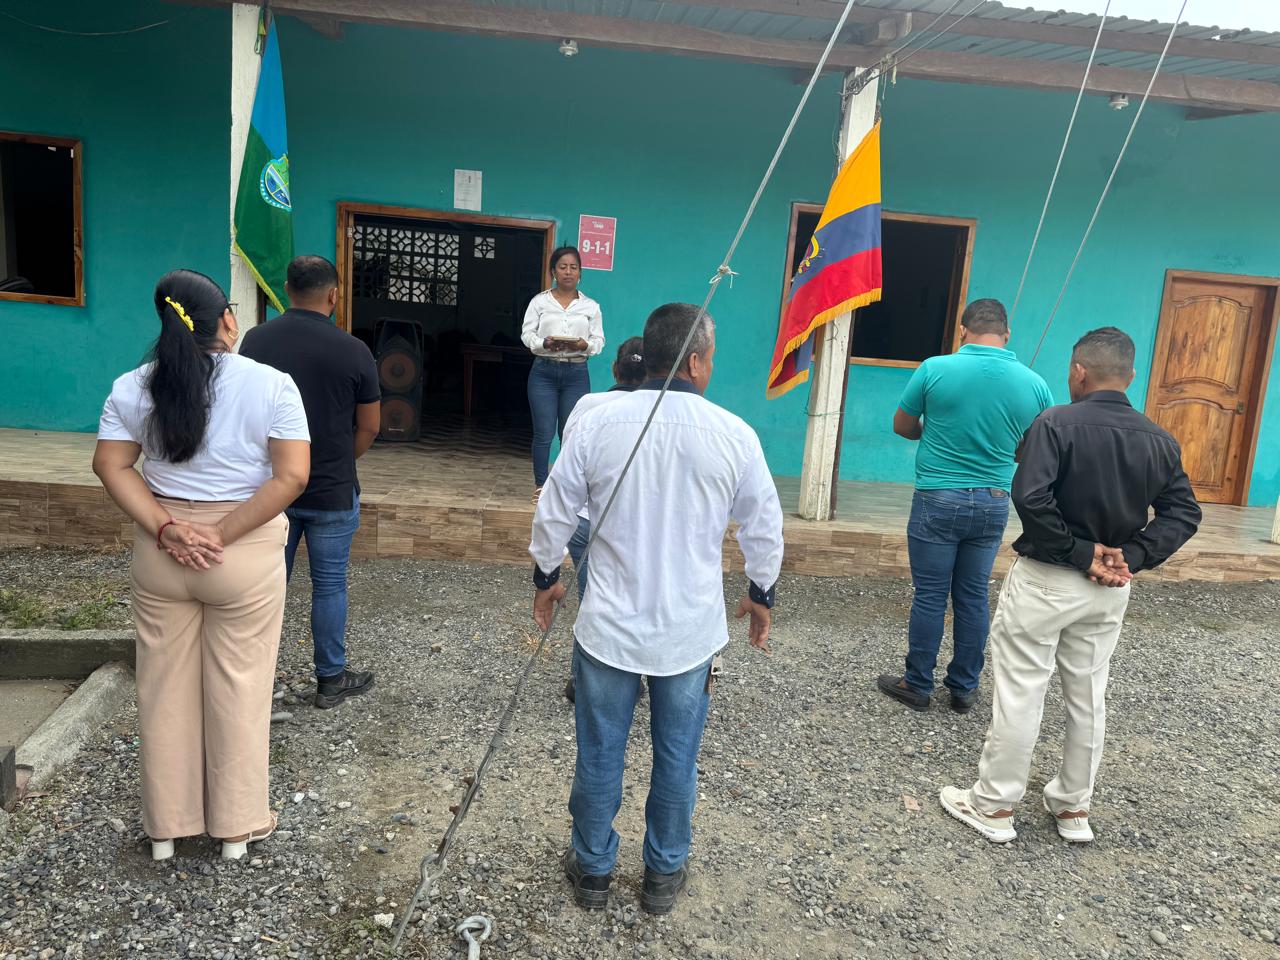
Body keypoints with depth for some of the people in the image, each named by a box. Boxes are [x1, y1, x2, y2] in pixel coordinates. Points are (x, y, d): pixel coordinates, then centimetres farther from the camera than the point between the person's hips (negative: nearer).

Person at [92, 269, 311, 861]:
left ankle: (165, 825, 30)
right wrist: (223, 537, -15)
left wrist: (167, 529, -10)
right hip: (246, 556, -3)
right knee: (240, 688, 10)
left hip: (161, 555, 3)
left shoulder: (133, 387, 0)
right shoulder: (271, 385, -10)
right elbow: (292, 477, -17)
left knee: (165, 686, 15)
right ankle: (238, 826, 24)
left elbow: (110, 465, -4)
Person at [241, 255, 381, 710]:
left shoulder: (255, 341, -3)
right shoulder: (352, 350, -13)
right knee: (329, 586, 8)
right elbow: (369, 426, -5)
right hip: (332, 493, -3)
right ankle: (331, 680, 21)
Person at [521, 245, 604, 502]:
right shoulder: (540, 302, 6)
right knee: (543, 432, -1)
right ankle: (540, 485, 11)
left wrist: (584, 345, -17)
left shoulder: (591, 306, 9)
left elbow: (599, 341, 5)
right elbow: (527, 334, 2)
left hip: (576, 374, 1)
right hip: (544, 372, -1)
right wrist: (544, 343, -19)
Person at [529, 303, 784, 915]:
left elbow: (554, 514, -2)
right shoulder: (733, 434, -10)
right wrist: (761, 595, 17)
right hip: (691, 632, 0)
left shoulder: (596, 423, -10)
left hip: (608, 628, 0)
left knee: (600, 754, 16)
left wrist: (545, 577, 16)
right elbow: (764, 529, 0)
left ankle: (592, 870, 35)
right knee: (677, 757, 17)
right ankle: (664, 875, 34)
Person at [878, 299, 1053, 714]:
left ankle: (918, 685, 18)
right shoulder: (1034, 383, -3)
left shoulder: (935, 369, -12)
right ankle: (964, 688, 24)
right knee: (974, 598, 13)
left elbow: (902, 426, 1)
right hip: (993, 504, 3)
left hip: (938, 499, -3)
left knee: (930, 596, 6)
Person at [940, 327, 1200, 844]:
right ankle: (1073, 807, 31)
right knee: (1088, 697, 17)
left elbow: (1029, 498, -27)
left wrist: (1079, 553, -17)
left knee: (1019, 695, 4)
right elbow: (1184, 513, 2)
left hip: (1044, 580, -5)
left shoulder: (1057, 423, -16)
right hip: (1110, 588, 6)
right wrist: (1132, 558, -6)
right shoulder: (1159, 440, 2)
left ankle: (994, 806, 15)